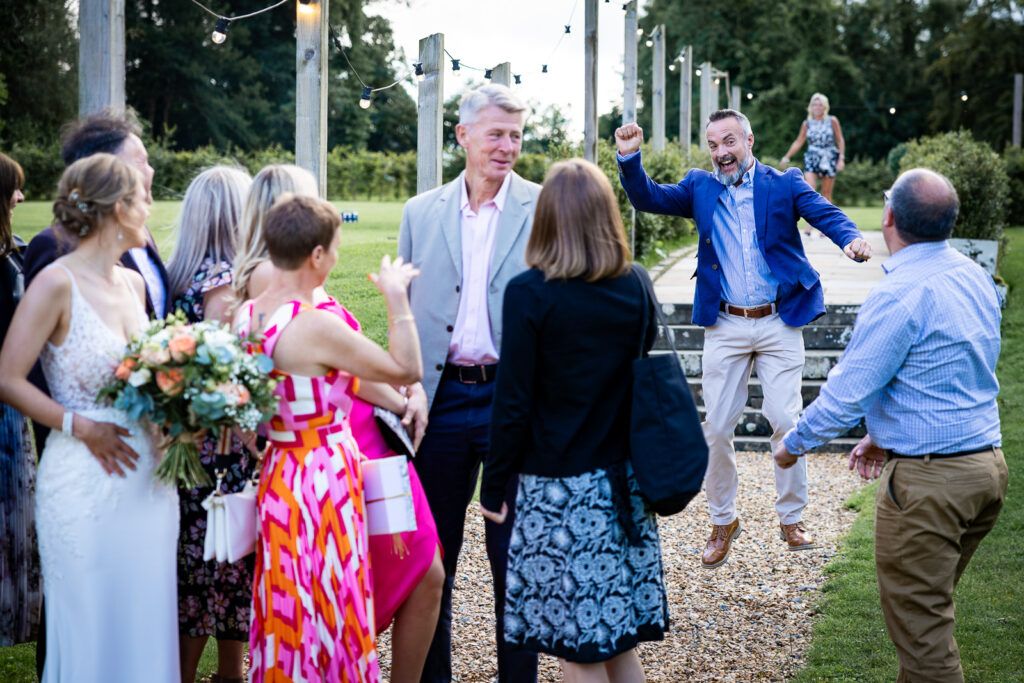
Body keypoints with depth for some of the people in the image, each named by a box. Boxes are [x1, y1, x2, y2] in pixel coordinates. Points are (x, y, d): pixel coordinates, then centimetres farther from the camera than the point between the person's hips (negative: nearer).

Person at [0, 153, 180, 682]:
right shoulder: (57, 284, -12)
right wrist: (81, 427, -16)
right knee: (91, 629, 3)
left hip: (147, 476, 7)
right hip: (87, 483, -7)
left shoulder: (133, 282, 11)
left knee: (145, 621, 11)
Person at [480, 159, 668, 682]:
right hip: (623, 482, 5)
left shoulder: (529, 293, -12)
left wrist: (494, 483, -1)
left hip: (558, 487, -5)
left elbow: (513, 403, -11)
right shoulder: (636, 287, 2)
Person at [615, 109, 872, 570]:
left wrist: (850, 238, -33)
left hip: (779, 324, -2)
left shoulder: (784, 184, 2)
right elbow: (648, 198, 3)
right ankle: (722, 522, 20)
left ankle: (792, 519, 15)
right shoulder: (699, 188, 9)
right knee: (716, 428, 3)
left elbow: (826, 214, -11)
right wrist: (629, 158, -15)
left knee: (786, 420, -4)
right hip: (725, 327, 2)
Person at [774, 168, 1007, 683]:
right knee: (932, 606, 20)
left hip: (928, 480, -9)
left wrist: (792, 445, -1)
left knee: (917, 619, 1)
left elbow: (846, 394, -17)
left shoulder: (900, 296, -20)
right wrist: (885, 436, 19)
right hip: (988, 463, 9)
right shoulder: (975, 276, 8)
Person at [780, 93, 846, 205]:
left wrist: (841, 158, -3)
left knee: (826, 193, 2)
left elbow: (840, 141, 6)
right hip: (812, 159, 0)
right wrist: (786, 158, 9)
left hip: (829, 159, 0)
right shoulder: (807, 123, 5)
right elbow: (798, 142, 11)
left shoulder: (832, 121, 3)